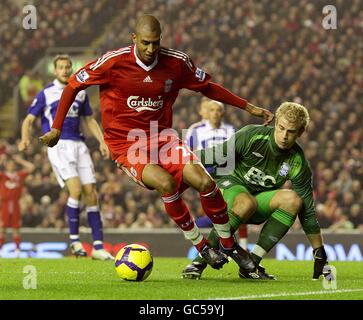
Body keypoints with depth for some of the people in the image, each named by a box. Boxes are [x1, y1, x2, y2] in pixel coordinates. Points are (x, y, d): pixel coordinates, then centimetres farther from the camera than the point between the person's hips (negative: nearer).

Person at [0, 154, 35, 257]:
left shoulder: (20, 175, 10)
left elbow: (31, 167, 7)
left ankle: (17, 249, 2)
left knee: (16, 228, 2)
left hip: (15, 204, 2)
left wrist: (20, 161, 7)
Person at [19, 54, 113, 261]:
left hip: (79, 145, 4)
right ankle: (74, 240, -10)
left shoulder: (80, 92, 14)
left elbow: (89, 120, 23)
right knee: (76, 189, -22)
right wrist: (25, 139, -17)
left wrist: (102, 141, 10)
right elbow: (29, 120, 3)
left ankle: (98, 247, 0)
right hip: (58, 145, -4)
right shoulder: (46, 94, 3)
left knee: (91, 193, -3)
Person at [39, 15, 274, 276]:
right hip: (126, 145, -3)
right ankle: (201, 247, -11)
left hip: (163, 137, 3)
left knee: (204, 181, -20)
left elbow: (207, 87, 14)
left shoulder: (177, 63, -3)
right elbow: (73, 86, -1)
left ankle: (229, 245, 4)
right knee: (166, 183, -31)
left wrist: (249, 107, 12)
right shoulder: (114, 62, -13)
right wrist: (56, 128, -2)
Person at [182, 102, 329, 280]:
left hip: (261, 203, 3)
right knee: (247, 203, -39)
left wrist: (319, 254, -9)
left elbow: (307, 210, -9)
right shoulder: (251, 136, -19)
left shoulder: (298, 163, -13)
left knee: (293, 199, -27)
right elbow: (213, 156, -10)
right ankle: (200, 261, -30)